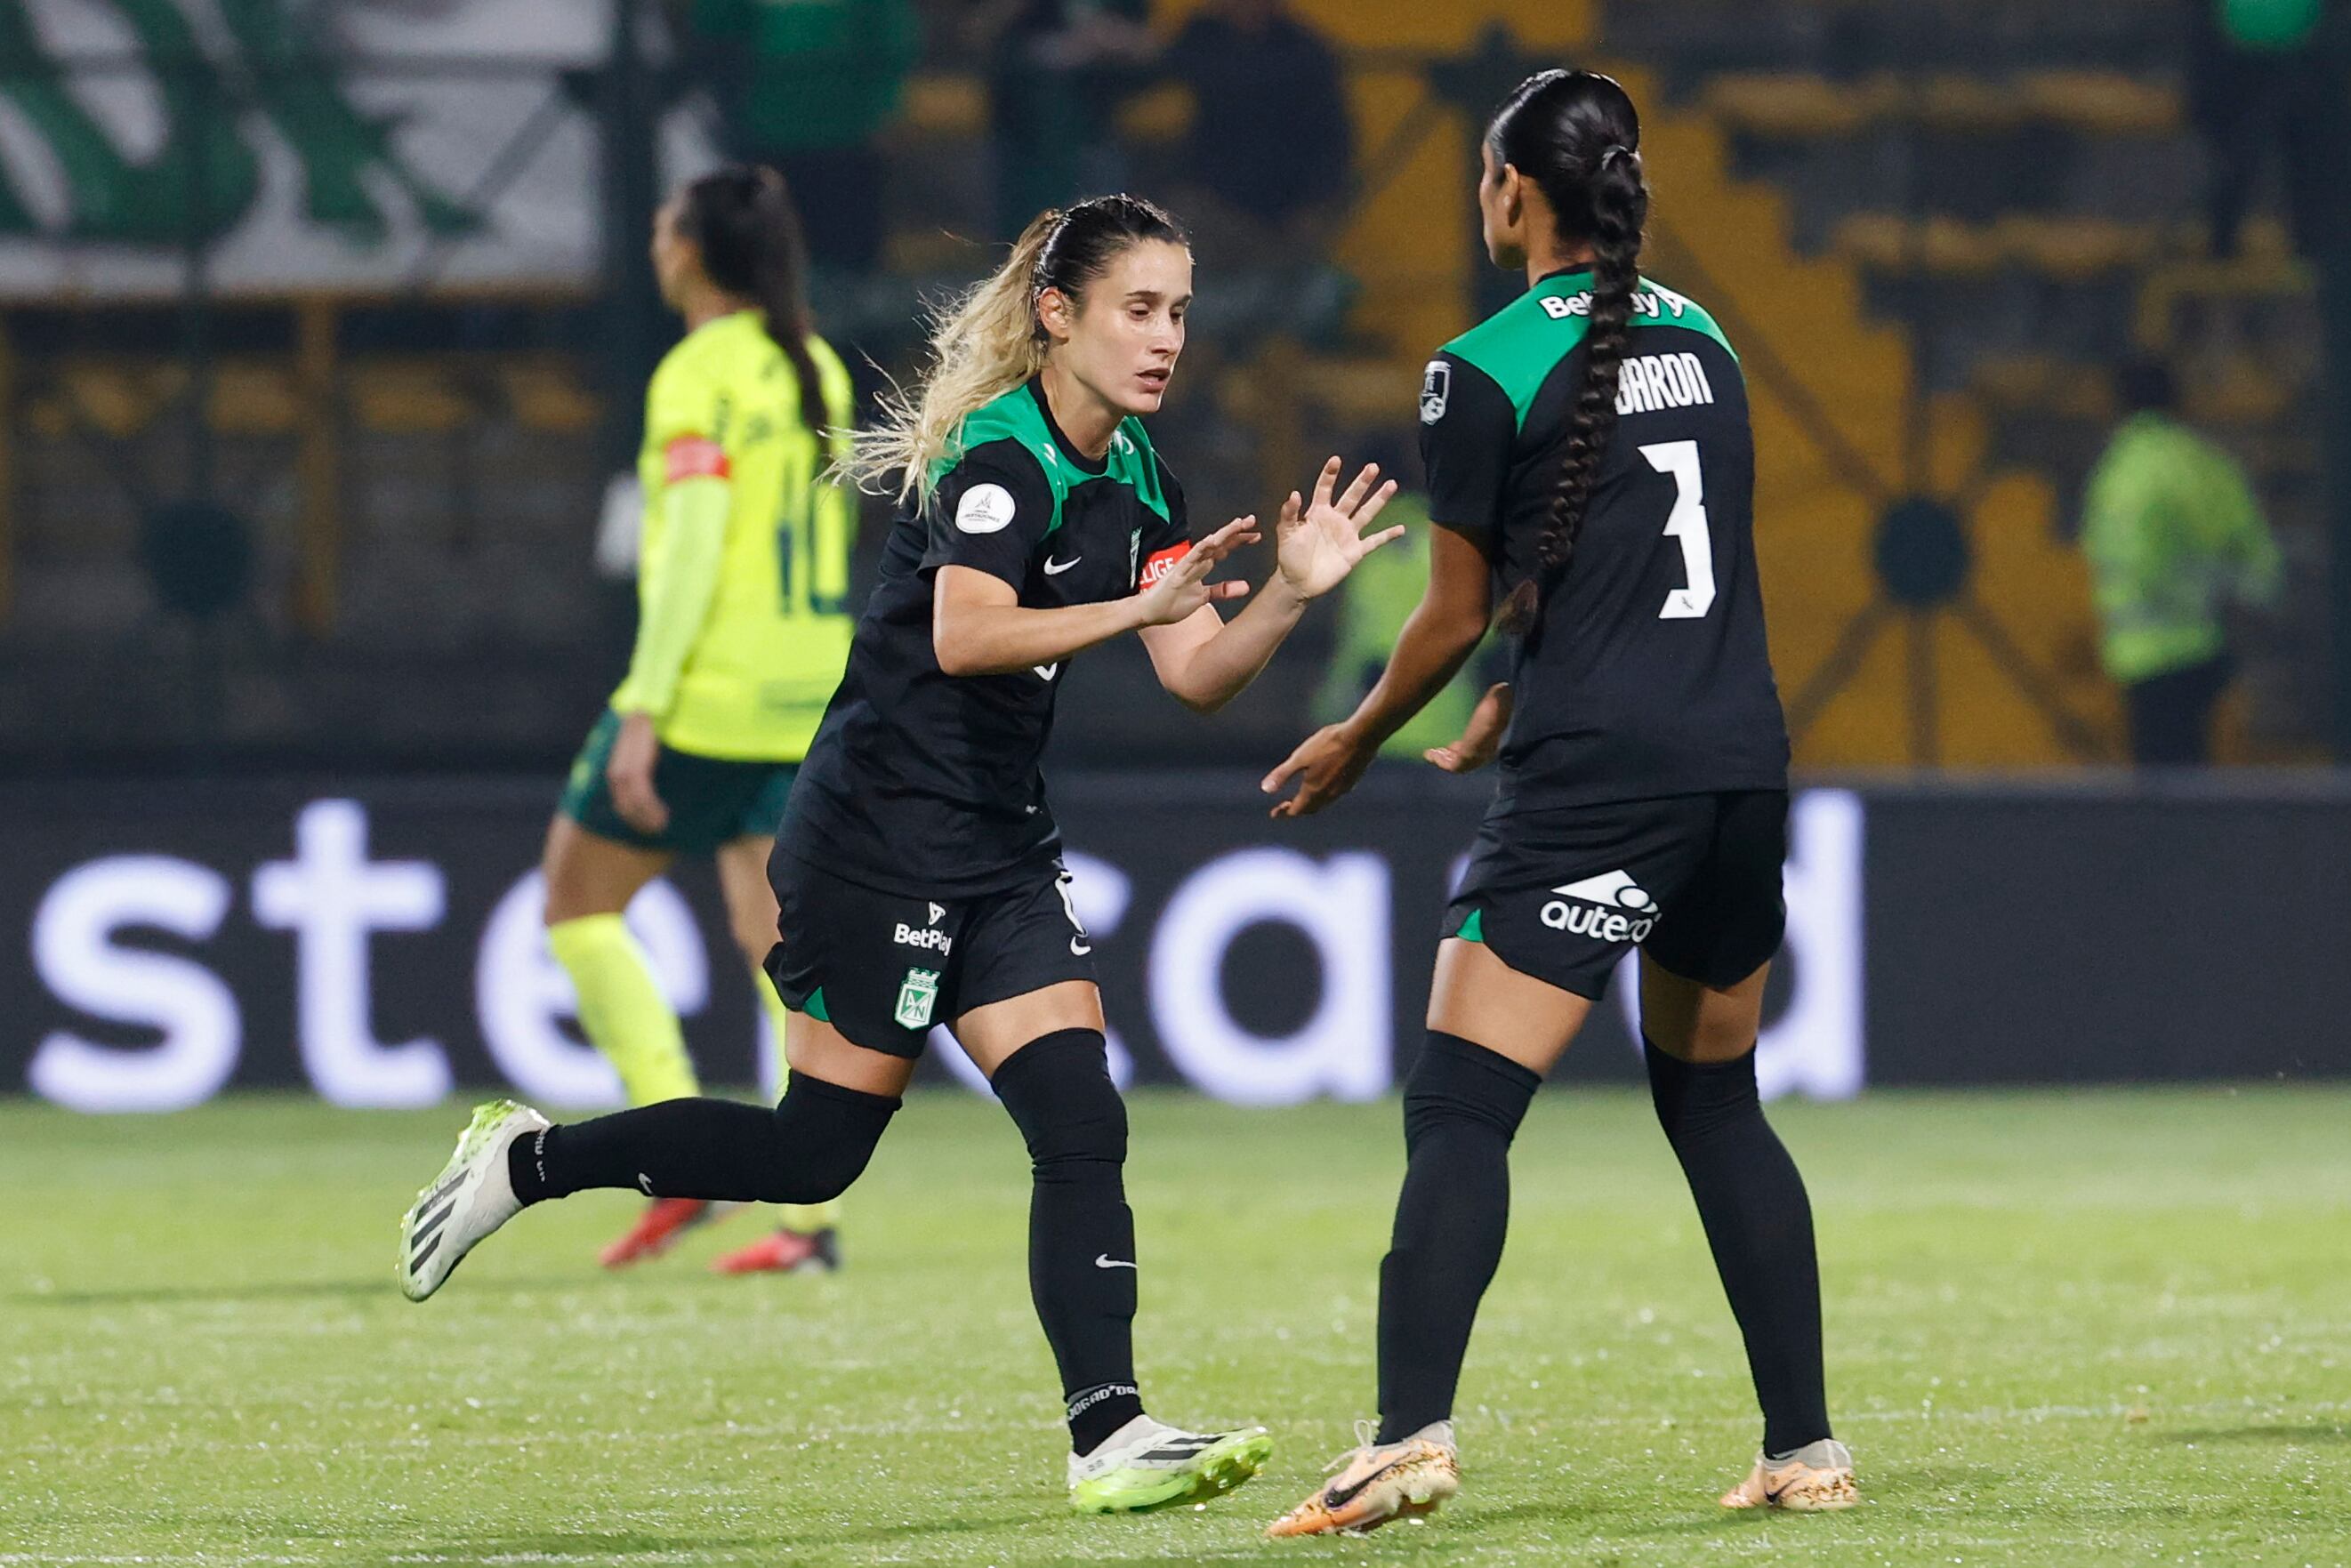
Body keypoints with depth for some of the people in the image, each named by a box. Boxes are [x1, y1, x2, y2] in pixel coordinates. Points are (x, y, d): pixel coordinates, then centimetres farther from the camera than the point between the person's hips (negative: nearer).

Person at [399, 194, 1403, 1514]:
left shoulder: (1137, 479, 9)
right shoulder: (1000, 451, -17)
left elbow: (1199, 676, 7)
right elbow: (964, 638, -31)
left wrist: (1292, 592, -10)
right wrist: (1135, 607, -38)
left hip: (1002, 846, 8)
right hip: (878, 841, -8)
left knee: (1082, 1126, -7)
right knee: (818, 1149, -2)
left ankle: (1109, 1433, -12)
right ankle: (528, 1161, 16)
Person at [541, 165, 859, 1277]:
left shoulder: (700, 375, -11)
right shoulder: (816, 371, 12)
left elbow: (694, 544, -19)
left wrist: (643, 708, -20)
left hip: (709, 696, -7)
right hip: (809, 695, 8)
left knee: (576, 903, 6)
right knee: (779, 943, 6)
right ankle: (812, 1214, -3)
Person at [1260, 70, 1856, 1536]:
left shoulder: (1486, 372, -6)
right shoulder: (1702, 342, 13)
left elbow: (1460, 613, 2)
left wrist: (1356, 742, 19)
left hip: (1596, 783, -6)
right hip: (1743, 758, 7)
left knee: (1460, 1107, -8)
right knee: (1718, 1105, 19)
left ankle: (1412, 1436, -23)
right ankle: (1806, 1450, 17)